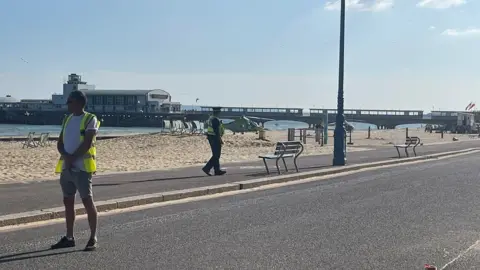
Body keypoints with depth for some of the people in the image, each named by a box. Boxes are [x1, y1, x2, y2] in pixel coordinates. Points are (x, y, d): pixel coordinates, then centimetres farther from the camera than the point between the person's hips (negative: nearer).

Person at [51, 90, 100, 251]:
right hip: (66, 167, 7)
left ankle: (93, 238, -2)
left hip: (82, 167, -7)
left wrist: (72, 158, -12)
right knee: (68, 201, 10)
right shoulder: (67, 119, 16)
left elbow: (87, 143, -13)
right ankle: (69, 238, 18)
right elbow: (60, 143, 11)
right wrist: (66, 157, -8)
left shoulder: (90, 119, -4)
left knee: (87, 201, -7)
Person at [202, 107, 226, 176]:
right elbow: (216, 131, -22)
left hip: (211, 138, 10)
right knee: (216, 155, -5)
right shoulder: (216, 120, -18)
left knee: (216, 155, 13)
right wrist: (220, 139, -18)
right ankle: (206, 168, -7)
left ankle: (217, 170, 15)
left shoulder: (210, 118, 13)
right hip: (215, 139, -10)